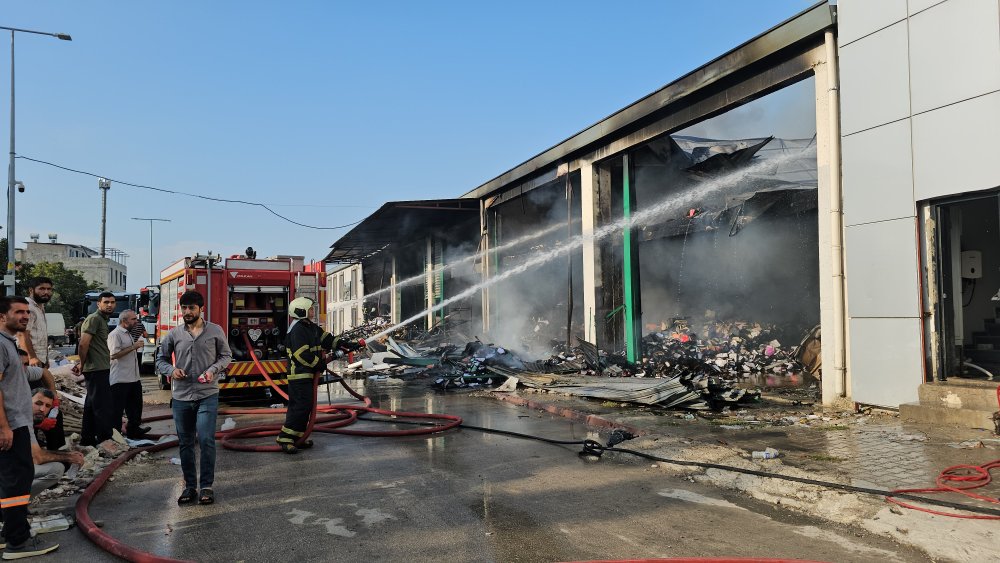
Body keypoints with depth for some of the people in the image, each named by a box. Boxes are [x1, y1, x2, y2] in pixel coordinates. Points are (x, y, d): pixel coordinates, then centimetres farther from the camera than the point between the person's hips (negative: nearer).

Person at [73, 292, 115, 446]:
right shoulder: (94, 318, -12)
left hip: (100, 370, 10)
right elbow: (83, 344, -19)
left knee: (91, 405, 15)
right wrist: (82, 364, -7)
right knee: (105, 406, -9)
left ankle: (87, 439, 23)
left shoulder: (103, 320, 20)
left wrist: (82, 364, 15)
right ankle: (105, 440, -7)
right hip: (97, 370, -10)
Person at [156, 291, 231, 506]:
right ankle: (189, 486, 22)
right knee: (185, 443, 10)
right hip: (181, 397, 3)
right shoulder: (173, 334, 5)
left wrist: (213, 370, -10)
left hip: (207, 395, -2)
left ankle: (207, 486, 2)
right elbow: (161, 360, 12)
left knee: (206, 440, -10)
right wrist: (171, 370, -9)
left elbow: (226, 355, 9)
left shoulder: (215, 331, 2)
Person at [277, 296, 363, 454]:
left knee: (306, 406, 12)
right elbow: (303, 354, -22)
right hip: (299, 375, -10)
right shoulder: (297, 330, -17)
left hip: (307, 374, 10)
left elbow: (328, 339, 16)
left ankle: (298, 438, 19)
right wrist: (319, 364, -13)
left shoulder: (311, 327, 15)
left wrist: (348, 345, 10)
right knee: (301, 406, -12)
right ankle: (285, 438, -8)